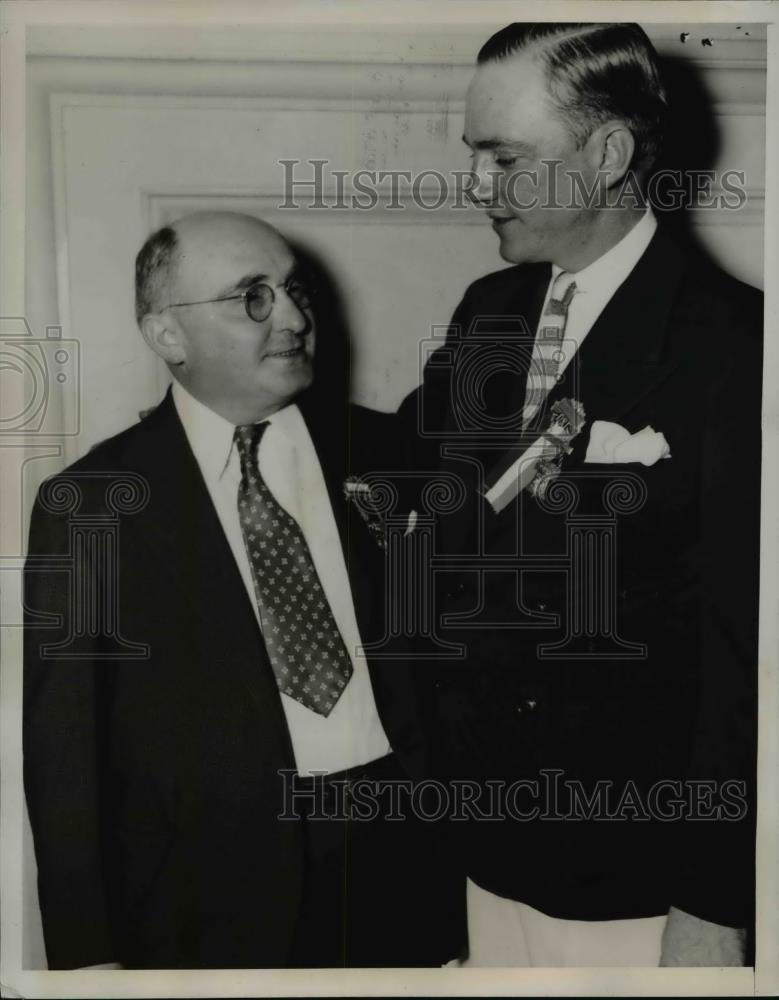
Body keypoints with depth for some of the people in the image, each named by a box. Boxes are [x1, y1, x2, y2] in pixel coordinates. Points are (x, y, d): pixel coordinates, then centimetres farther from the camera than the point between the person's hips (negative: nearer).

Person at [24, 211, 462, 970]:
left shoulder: (385, 450, 0)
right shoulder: (90, 503, -5)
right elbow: (66, 748, -3)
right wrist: (89, 951, -4)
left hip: (397, 862, 2)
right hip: (213, 892, -1)